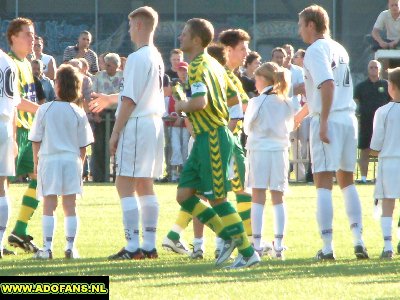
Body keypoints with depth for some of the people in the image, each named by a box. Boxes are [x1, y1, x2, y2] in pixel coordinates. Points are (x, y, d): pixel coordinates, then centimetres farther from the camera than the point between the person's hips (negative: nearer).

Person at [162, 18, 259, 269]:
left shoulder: (198, 67, -14)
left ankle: (248, 252, -1)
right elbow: (234, 98, 23)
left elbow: (200, 101, -28)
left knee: (217, 197, -6)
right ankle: (229, 236, 9)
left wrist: (181, 106, -10)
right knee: (184, 194, 7)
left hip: (212, 137, -10)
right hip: (206, 138, 10)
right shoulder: (213, 64, 16)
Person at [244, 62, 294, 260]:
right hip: (280, 150, 3)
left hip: (259, 149, -3)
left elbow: (247, 127, 1)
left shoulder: (257, 102, -8)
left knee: (258, 198, 0)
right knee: (278, 198, 6)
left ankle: (257, 244, -3)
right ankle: (278, 245, 3)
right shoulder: (287, 103, 4)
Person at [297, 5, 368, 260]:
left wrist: (323, 123, -22)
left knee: (323, 183, -4)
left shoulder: (315, 50, -7)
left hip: (329, 121, -7)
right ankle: (359, 239, 9)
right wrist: (303, 112, 40)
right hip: (350, 119, 7)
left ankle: (327, 247, -8)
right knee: (347, 181, 16)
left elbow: (328, 85, -21)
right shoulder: (339, 50, 18)